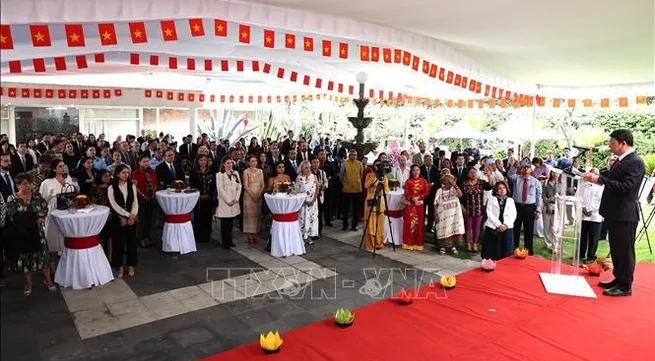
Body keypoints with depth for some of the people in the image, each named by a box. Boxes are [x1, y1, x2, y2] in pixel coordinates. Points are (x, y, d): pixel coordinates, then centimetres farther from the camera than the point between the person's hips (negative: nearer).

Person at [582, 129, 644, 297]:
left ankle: (625, 286, 13)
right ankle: (618, 280, 30)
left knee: (624, 250, 2)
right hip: (615, 212, 9)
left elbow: (626, 187, -26)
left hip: (625, 214, -9)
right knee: (615, 249, 18)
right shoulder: (620, 160, 10)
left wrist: (600, 179, -26)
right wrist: (598, 176, 1)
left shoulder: (635, 162, -18)